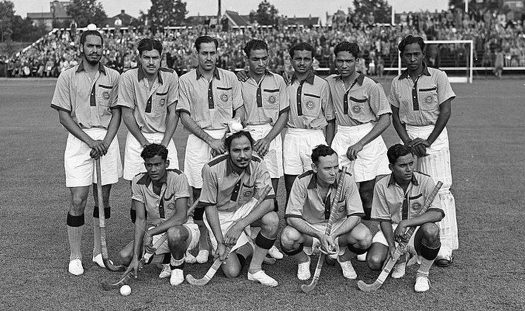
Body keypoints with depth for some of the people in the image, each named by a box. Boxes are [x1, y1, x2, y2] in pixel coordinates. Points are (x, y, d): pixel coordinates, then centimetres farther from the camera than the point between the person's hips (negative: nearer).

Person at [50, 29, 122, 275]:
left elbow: (116, 113, 8)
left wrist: (106, 141, -7)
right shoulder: (68, 77, 2)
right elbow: (64, 116, -1)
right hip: (78, 139, -2)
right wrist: (90, 141, -11)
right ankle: (75, 256, 6)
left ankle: (98, 251, 20)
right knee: (78, 200, -6)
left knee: (103, 198, 7)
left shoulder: (113, 77, 8)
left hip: (107, 138, 2)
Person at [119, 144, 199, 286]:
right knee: (125, 255, -16)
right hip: (154, 231, 5)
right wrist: (136, 256, -19)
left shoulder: (178, 177, -21)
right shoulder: (138, 181, -10)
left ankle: (177, 266, -6)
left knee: (173, 233, -39)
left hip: (183, 228, -4)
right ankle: (168, 260, 7)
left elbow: (181, 216, -26)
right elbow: (141, 219, -11)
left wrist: (151, 232, -32)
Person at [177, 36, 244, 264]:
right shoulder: (186, 81, 4)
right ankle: (203, 247, 9)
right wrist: (210, 139, -9)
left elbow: (239, 111, 12)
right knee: (199, 192, -1)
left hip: (225, 137, 1)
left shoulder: (230, 78, 9)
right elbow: (185, 117, -1)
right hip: (198, 139, -1)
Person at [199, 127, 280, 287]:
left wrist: (240, 225, -35)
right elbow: (210, 207, -14)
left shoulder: (257, 164, -18)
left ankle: (255, 269, -11)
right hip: (221, 215, -2)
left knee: (272, 220, -31)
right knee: (232, 271, -12)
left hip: (247, 209, 2)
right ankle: (246, 248, 23)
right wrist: (220, 242, -20)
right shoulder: (212, 169, -23)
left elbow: (268, 201, -24)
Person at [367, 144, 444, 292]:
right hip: (392, 230, 2)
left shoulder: (425, 181, -12)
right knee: (374, 261, -23)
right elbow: (384, 220, -2)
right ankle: (400, 259, 15)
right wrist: (392, 245, -18)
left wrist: (405, 223, -31)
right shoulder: (382, 186, -7)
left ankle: (423, 274, -9)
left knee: (431, 230, -37)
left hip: (418, 229, -1)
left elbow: (437, 214, -23)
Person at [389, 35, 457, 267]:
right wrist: (408, 142, -5)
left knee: (440, 190, -8)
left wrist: (427, 141, -10)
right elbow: (395, 116, 10)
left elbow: (446, 111, -4)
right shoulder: (397, 82, 8)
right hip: (409, 135, 3)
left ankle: (445, 247, -6)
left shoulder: (438, 77, -1)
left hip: (435, 134, -3)